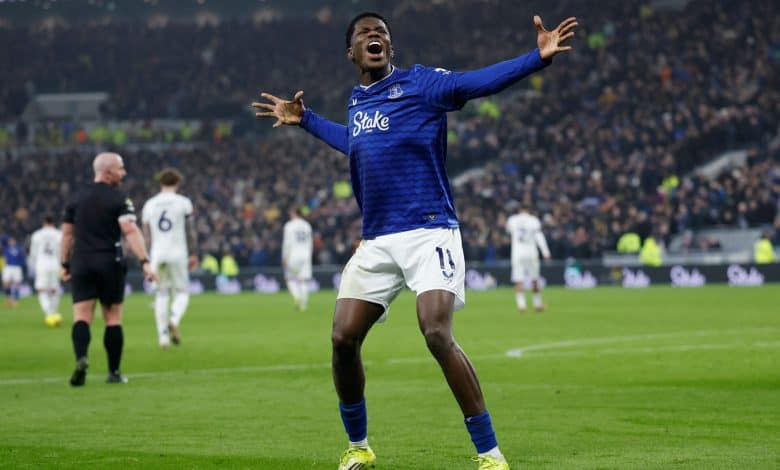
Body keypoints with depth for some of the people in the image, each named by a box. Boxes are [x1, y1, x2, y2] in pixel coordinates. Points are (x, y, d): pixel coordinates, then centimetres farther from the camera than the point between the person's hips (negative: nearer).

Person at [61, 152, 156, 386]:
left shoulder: (76, 199, 9)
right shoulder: (119, 199, -5)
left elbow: (67, 233, 12)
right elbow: (131, 231, -16)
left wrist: (65, 264, 20)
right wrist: (145, 262, -21)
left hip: (81, 264, 2)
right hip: (110, 263, -2)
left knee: (81, 317, -2)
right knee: (113, 318, 8)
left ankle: (81, 358, -28)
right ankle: (114, 372, 11)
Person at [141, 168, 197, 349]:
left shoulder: (149, 205, 7)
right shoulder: (183, 203, -1)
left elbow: (146, 235, 12)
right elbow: (191, 232, -1)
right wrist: (193, 255, 10)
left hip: (157, 254, 3)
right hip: (178, 254, -3)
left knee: (161, 295, 9)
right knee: (182, 292, 7)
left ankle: (163, 336, 1)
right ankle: (174, 320, -22)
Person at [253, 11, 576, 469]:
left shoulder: (419, 83, -2)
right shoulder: (357, 102, 17)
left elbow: (478, 82, -15)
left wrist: (537, 58, -29)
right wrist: (304, 119, 46)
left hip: (428, 233, -6)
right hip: (376, 242, 6)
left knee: (438, 334, -23)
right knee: (344, 339, -1)